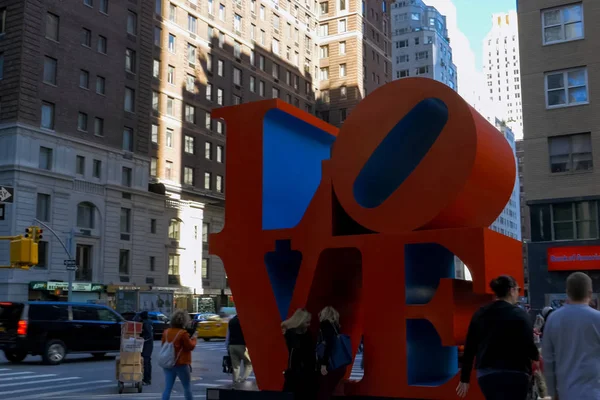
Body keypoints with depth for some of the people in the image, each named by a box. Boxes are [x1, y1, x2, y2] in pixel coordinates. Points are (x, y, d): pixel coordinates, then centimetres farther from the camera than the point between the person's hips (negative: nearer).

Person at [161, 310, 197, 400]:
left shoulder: (166, 332, 3)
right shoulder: (183, 333, -15)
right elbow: (191, 346, -9)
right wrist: (194, 338, 5)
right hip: (181, 364, -5)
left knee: (167, 388, 2)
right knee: (187, 387, 11)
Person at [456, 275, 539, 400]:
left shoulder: (480, 314, 7)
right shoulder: (519, 315, -8)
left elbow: (469, 349, 7)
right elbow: (528, 346, -11)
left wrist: (464, 379, 13)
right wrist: (537, 356, 12)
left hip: (485, 375, 5)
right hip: (513, 375, -5)